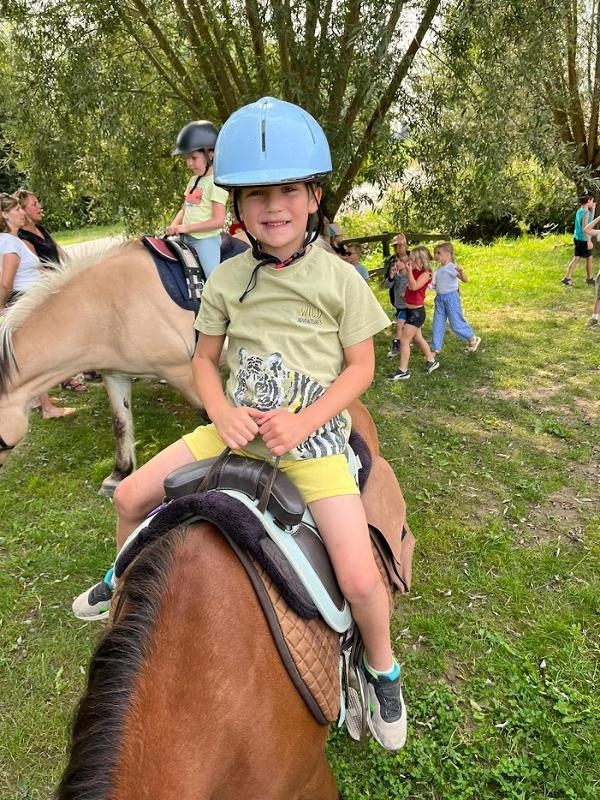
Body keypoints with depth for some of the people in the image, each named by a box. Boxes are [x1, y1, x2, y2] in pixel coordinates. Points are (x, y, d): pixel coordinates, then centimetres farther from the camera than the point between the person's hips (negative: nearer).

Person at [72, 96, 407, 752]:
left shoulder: (340, 279, -6)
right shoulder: (226, 280, 1)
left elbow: (360, 366, -3)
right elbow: (204, 358, 9)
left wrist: (303, 424, -16)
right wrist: (223, 413, -11)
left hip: (312, 436, -3)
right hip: (237, 427, 4)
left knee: (358, 578, -15)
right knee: (131, 496, 5)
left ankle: (382, 668, 19)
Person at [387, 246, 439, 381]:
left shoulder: (426, 274, -15)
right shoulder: (415, 272, 7)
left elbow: (414, 286, -29)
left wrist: (409, 270, -24)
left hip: (416, 312, -9)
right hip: (410, 310, 9)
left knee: (404, 341, -8)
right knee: (418, 338, 21)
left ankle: (403, 371, -1)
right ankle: (431, 361, 38)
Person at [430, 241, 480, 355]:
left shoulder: (452, 267, -14)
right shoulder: (439, 269, 10)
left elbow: (465, 280, -24)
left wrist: (461, 271, -42)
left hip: (451, 298, -8)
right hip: (439, 298, 8)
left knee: (456, 323, 0)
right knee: (437, 324, 8)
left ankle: (473, 339, 21)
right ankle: (435, 349, 16)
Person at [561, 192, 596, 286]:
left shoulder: (579, 210, 8)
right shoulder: (586, 212, -18)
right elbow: (585, 227, -24)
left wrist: (593, 209, 19)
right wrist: (589, 241, -23)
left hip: (577, 238, 8)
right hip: (584, 239, -8)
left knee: (576, 258, 11)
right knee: (589, 258, 8)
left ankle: (567, 278, 5)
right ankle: (589, 279, 20)